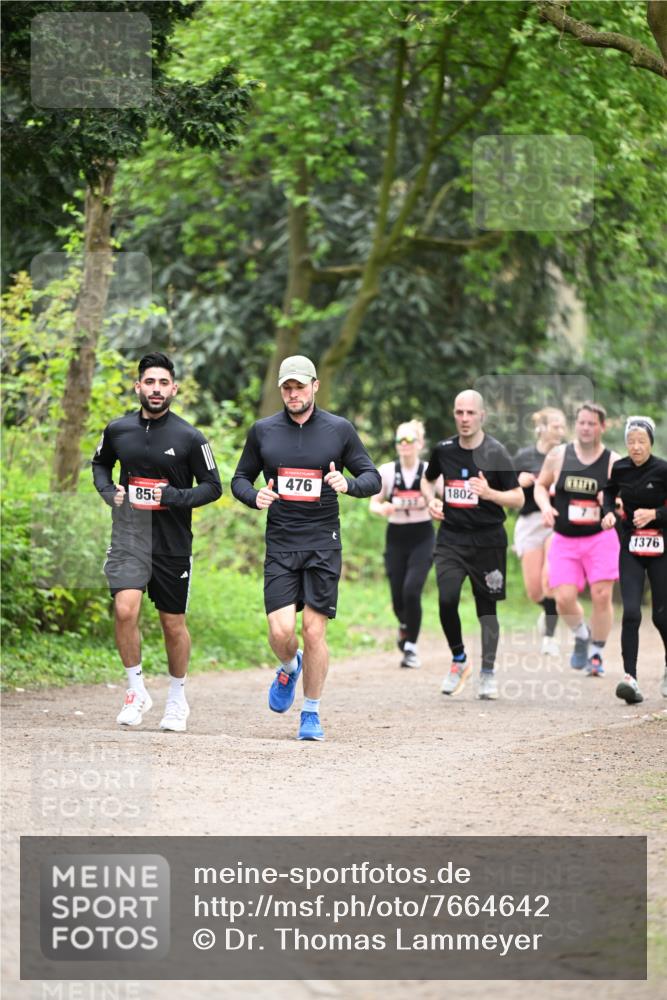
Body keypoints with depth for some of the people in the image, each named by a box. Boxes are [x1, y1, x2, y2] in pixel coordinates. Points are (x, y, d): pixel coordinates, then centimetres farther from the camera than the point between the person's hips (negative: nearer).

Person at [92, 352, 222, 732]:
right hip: (129, 539, 1)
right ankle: (137, 690, -1)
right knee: (125, 611, -18)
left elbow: (213, 487, -1)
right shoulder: (118, 430, 3)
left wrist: (175, 497, -17)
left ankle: (178, 697, 28)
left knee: (173, 625, 8)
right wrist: (109, 492, 1)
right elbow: (100, 464, 21)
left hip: (173, 544, -1)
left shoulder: (189, 437, -6)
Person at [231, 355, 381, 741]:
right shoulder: (263, 431, 7)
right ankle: (289, 668, 25)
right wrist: (255, 497, -7)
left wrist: (349, 484, -16)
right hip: (280, 545, 1)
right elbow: (241, 478, 15)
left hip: (323, 543, -1)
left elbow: (372, 476, 7)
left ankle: (312, 713, 10)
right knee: (281, 631, -10)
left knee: (315, 632, -4)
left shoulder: (340, 430, 3)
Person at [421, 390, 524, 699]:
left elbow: (518, 499, -5)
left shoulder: (495, 452, -7)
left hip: (488, 539, -2)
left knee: (486, 606, 5)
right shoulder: (443, 450, 3)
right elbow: (427, 479, 24)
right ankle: (459, 660, 6)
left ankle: (488, 672, 19)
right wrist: (431, 499, 3)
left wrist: (489, 493, -23)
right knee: (447, 599, -16)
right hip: (451, 537, 2)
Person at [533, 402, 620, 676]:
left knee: (601, 595, -9)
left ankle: (596, 654, 10)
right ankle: (581, 635, 23)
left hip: (601, 538, -1)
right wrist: (545, 506, -7)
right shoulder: (558, 455, 1)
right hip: (565, 540, 1)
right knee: (564, 599, -9)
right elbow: (540, 485, 13)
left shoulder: (613, 462, -3)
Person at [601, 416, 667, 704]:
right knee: (631, 613, -13)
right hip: (631, 549, 2)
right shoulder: (619, 469, 0)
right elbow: (609, 494, 20)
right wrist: (609, 513, 1)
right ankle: (630, 678, -17)